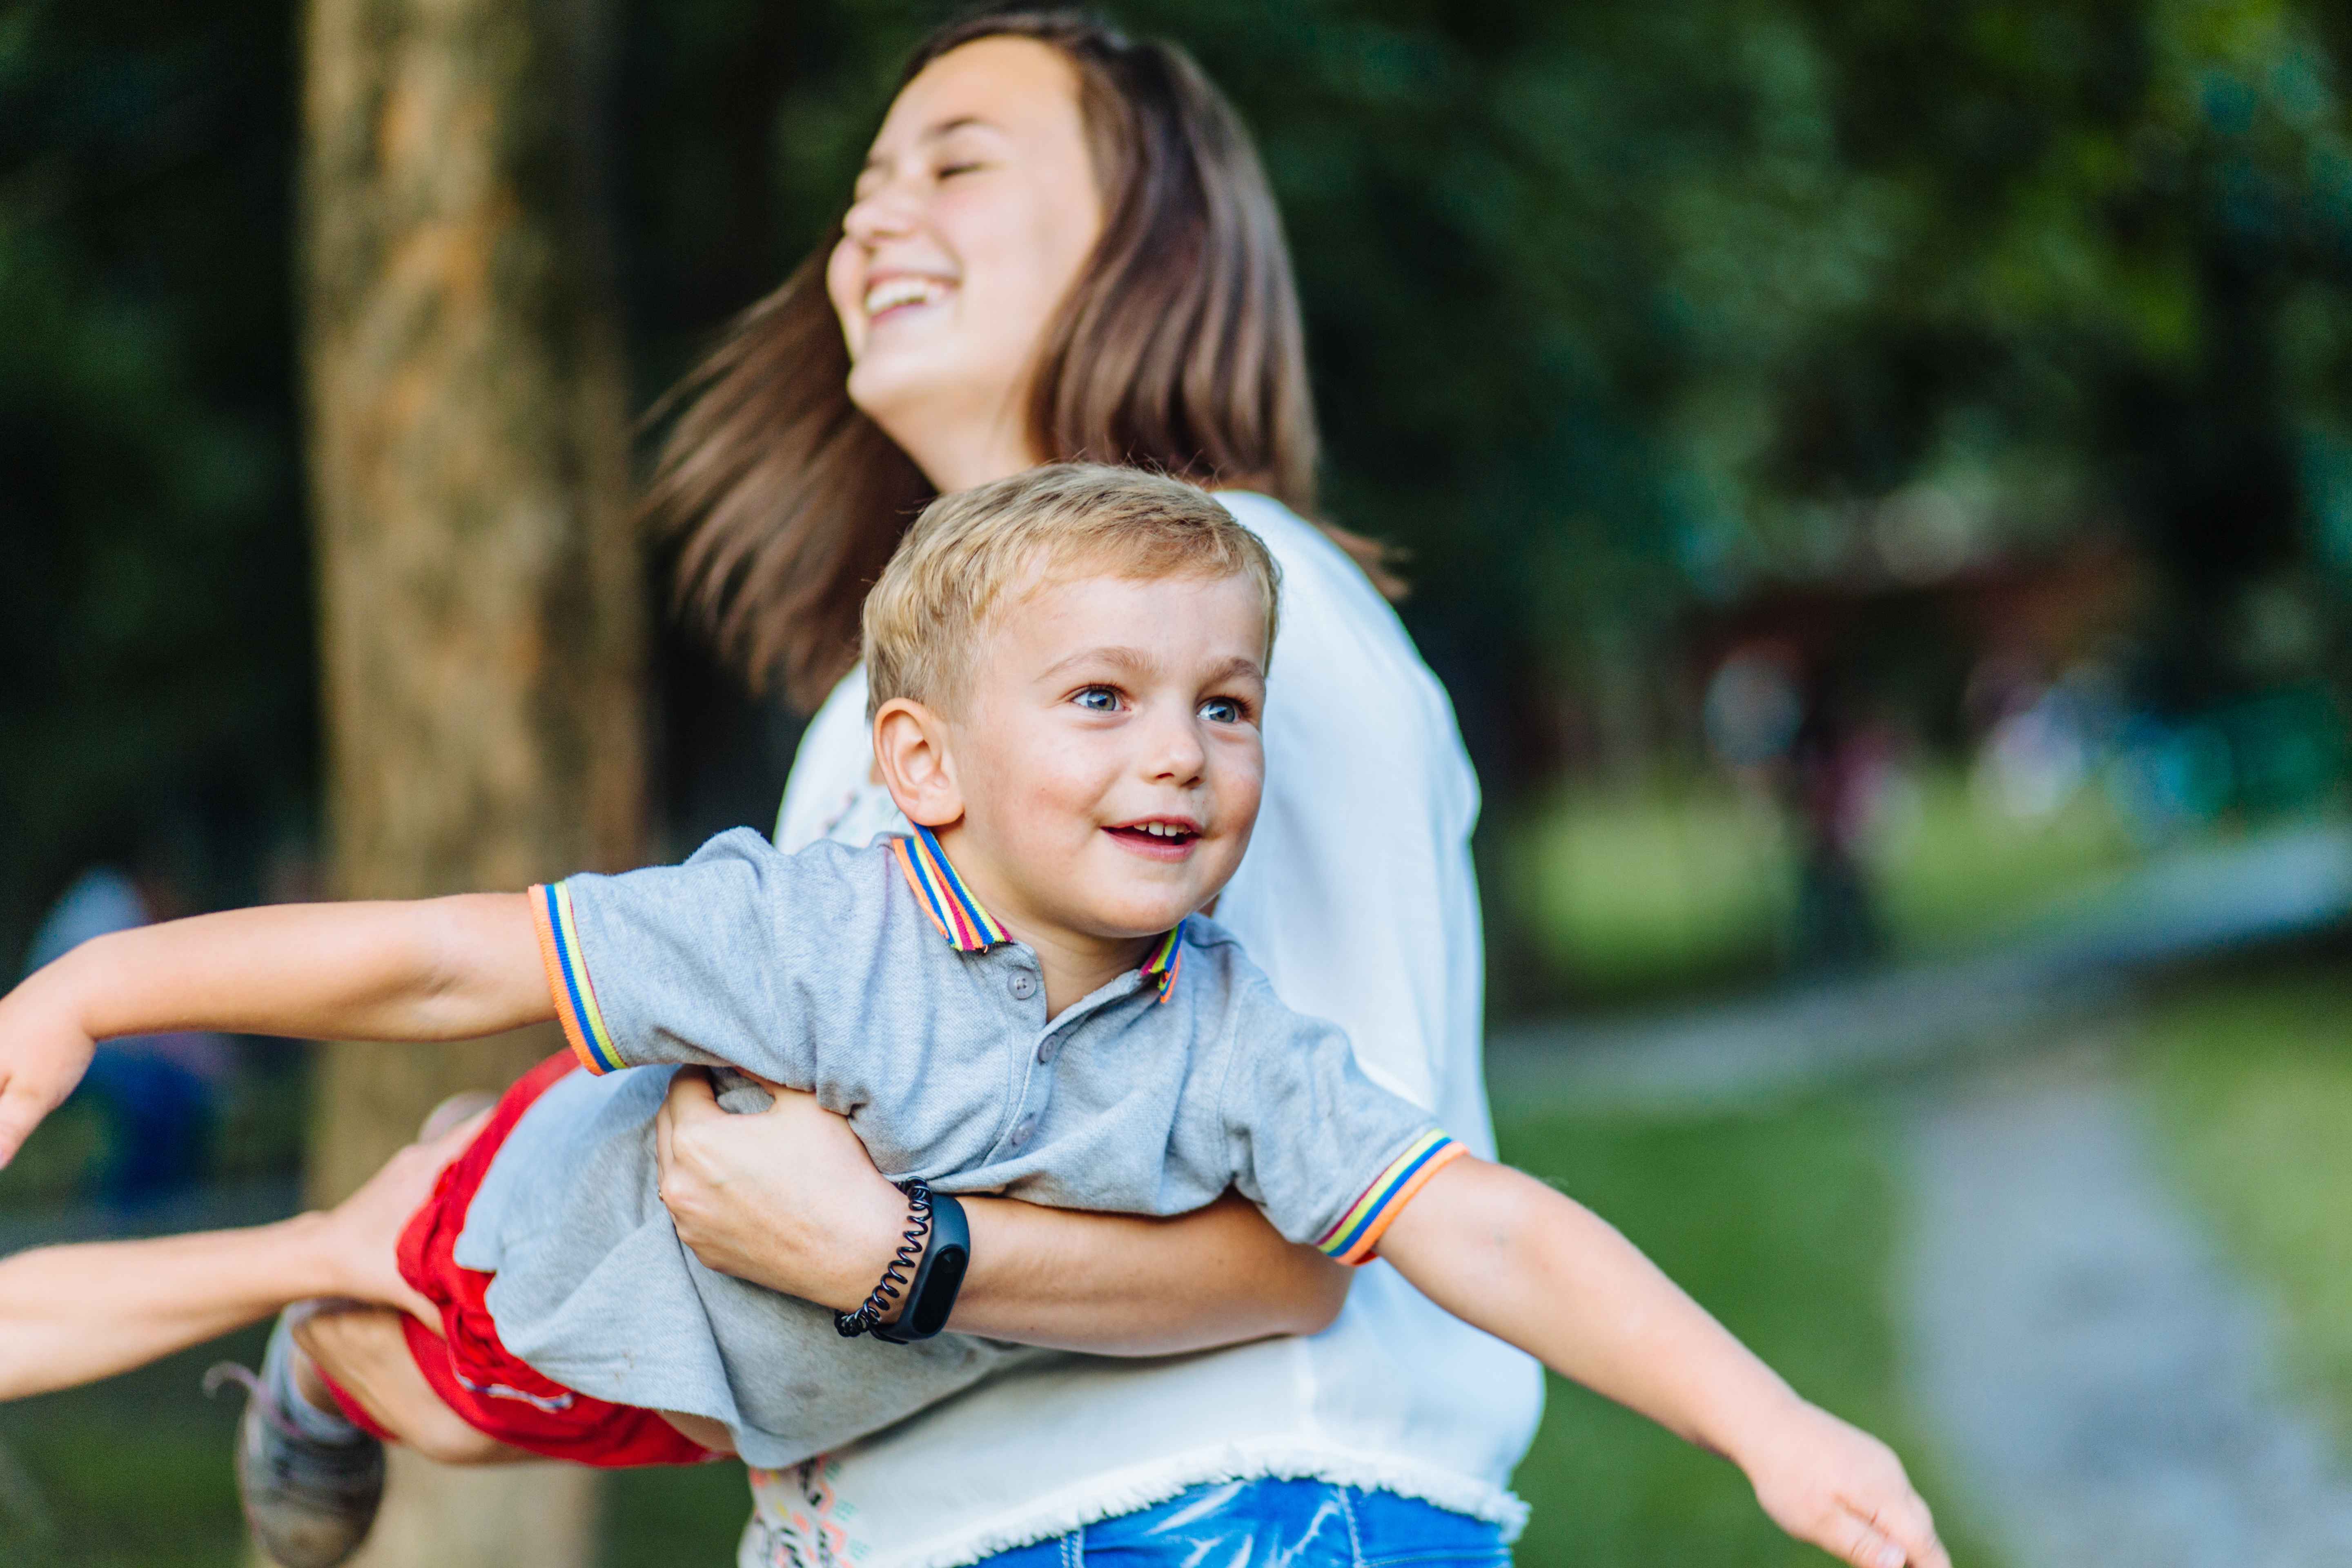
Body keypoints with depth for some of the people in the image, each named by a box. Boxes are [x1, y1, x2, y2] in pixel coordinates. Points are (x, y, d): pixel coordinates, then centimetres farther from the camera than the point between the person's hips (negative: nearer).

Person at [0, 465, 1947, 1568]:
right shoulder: (811, 941, -41)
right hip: (552, 1274, -4)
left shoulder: (1235, 1056, -31)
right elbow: (452, 962, -37)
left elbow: (1490, 1234, -36)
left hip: (768, 1409, 4)